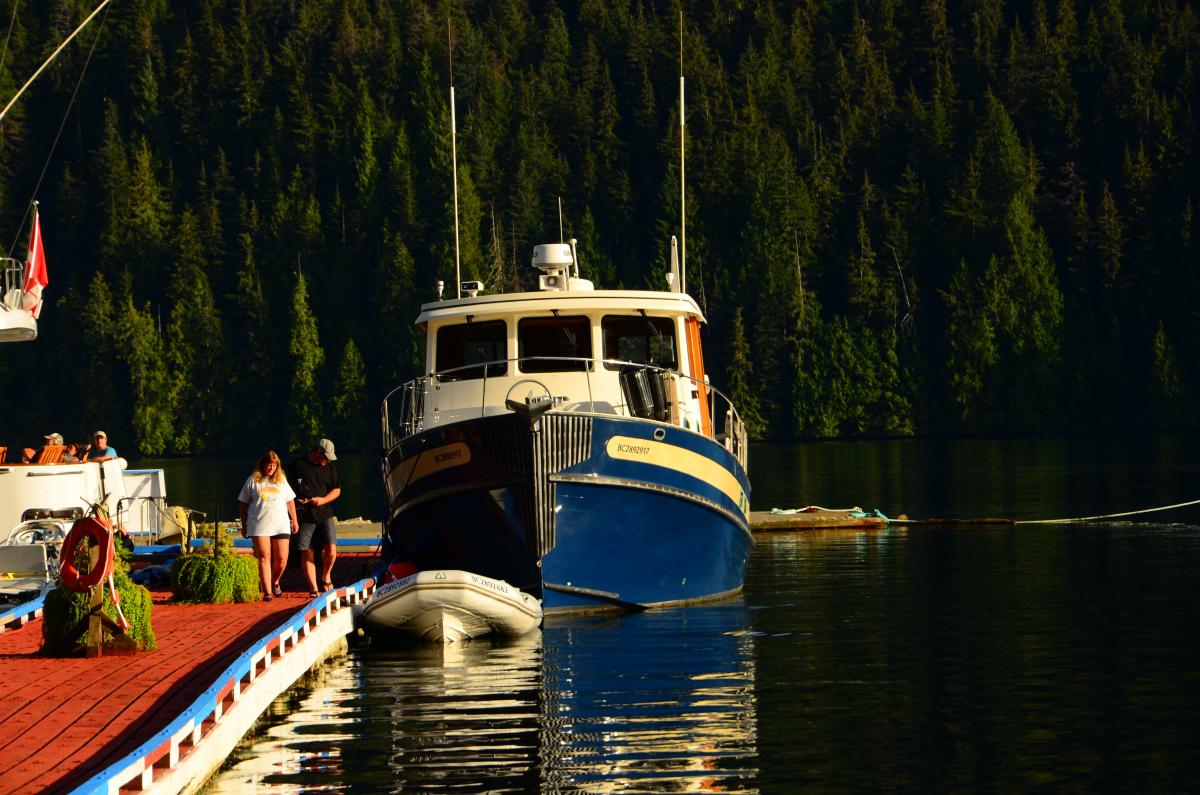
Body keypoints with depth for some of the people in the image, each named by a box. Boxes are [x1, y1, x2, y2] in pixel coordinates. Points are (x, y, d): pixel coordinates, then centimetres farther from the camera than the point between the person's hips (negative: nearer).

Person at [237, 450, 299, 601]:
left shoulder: (281, 480, 13)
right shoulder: (253, 481, 4)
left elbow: (290, 501, 21)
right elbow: (243, 504, 8)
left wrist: (294, 520, 19)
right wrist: (244, 525, 6)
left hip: (281, 525, 2)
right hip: (259, 526, -2)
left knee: (281, 558, -1)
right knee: (264, 558, -8)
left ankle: (275, 582, 27)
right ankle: (267, 592, -8)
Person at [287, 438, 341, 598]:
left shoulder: (330, 466, 10)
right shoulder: (297, 465, 0)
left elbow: (337, 490, 14)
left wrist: (323, 500, -4)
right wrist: (298, 501, -12)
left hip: (325, 515, 2)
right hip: (304, 517, -2)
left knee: (331, 549, -11)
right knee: (306, 553, -1)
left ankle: (326, 577, 17)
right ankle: (313, 589, 6)